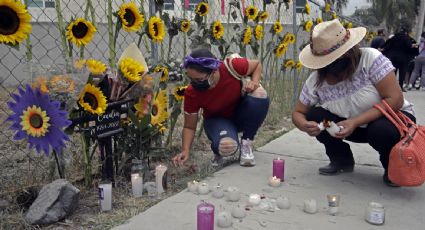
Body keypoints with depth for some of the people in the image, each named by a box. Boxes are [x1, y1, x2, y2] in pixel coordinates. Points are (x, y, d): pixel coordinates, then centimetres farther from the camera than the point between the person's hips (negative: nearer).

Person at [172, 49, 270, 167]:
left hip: (241, 114, 2)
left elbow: (257, 64, -6)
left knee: (260, 95, -32)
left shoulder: (232, 67, -28)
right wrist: (185, 151, -25)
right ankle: (219, 149, 5)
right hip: (217, 120, -2)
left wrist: (254, 82, -25)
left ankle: (246, 144, -11)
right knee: (227, 146, -37)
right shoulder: (192, 93, -25)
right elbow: (189, 127, -11)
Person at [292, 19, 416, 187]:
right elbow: (298, 113, -5)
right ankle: (342, 160, 9)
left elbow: (395, 99, -28)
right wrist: (305, 125, -30)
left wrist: (355, 122, -36)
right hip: (355, 127, 4)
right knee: (314, 116, -16)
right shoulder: (315, 81, -15)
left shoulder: (370, 58, -26)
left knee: (382, 131, -37)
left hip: (393, 116, -4)